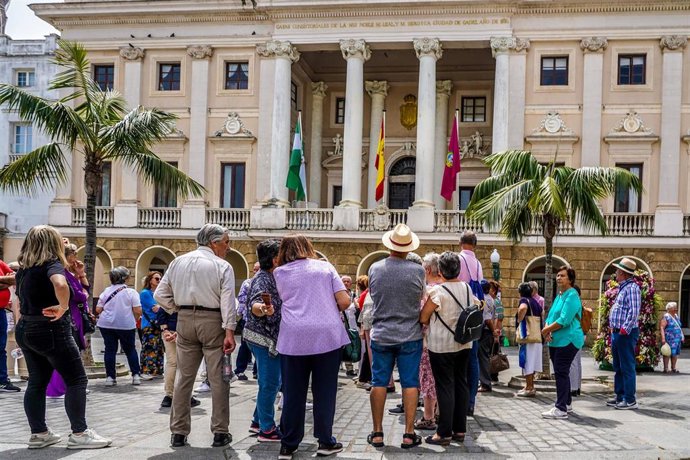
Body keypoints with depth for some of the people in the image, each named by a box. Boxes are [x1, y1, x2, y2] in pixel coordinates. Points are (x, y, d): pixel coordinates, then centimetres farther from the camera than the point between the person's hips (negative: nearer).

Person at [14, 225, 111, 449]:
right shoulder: (52, 264, -14)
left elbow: (22, 300, 19)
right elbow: (60, 284, -37)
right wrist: (63, 307, -23)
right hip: (51, 331, -8)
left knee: (37, 382, 13)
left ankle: (38, 434, 16)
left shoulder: (24, 269, 12)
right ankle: (79, 433, -2)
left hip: (25, 330, 9)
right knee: (76, 380, -2)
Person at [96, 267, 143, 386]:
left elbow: (98, 310, 5)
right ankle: (136, 375, 10)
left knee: (110, 350, 7)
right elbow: (138, 311, -9)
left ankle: (110, 377, 6)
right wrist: (134, 320, 10)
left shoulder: (106, 291, 4)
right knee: (130, 349, 11)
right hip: (126, 325, -2)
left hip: (106, 324, 2)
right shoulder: (131, 292, -4)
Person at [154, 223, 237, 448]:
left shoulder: (178, 262, 8)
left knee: (183, 377, 10)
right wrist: (229, 332, -15)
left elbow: (160, 295, 7)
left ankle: (178, 433, 14)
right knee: (218, 378, 3)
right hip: (212, 321, -4)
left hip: (185, 320, 4)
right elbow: (228, 302, -14)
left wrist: (180, 309, 13)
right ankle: (220, 433, 7)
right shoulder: (222, 266, -6)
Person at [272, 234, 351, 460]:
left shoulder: (279, 273, 10)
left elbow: (286, 302, 9)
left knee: (293, 392, 8)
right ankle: (325, 442, 14)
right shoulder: (325, 267, 9)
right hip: (327, 335, 0)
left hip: (293, 338, 1)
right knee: (324, 390, 8)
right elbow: (344, 301, 3)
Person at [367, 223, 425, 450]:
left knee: (379, 383, 9)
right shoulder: (417, 270, -11)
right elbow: (420, 298, 4)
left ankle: (377, 433, 14)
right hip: (410, 335, -1)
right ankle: (409, 433, 8)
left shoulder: (374, 269, -5)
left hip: (381, 335, 2)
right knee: (410, 383, 6)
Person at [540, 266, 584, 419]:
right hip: (556, 341, 9)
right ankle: (567, 403, 30)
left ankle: (561, 409, -7)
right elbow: (550, 316, 15)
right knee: (561, 372, 17)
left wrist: (546, 330, -11)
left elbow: (564, 320, -21)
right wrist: (547, 331, -5)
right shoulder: (559, 295, 16)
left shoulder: (572, 295, -13)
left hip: (567, 340, -9)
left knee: (561, 373, -9)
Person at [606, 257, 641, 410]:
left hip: (626, 334, -10)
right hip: (617, 333, 10)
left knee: (627, 367, -6)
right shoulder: (622, 288, 18)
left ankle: (630, 400, -1)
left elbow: (634, 312, -21)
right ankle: (620, 397, 22)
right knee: (618, 367, 15)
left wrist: (624, 330, -22)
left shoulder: (632, 288, -13)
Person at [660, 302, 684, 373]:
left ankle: (673, 367, 19)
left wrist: (682, 336, 21)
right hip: (669, 339, -7)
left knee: (675, 353, 10)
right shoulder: (666, 317, -9)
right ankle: (666, 368, 0)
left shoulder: (676, 316, 16)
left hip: (677, 338, 7)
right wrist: (663, 338, -22)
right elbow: (661, 327, -15)